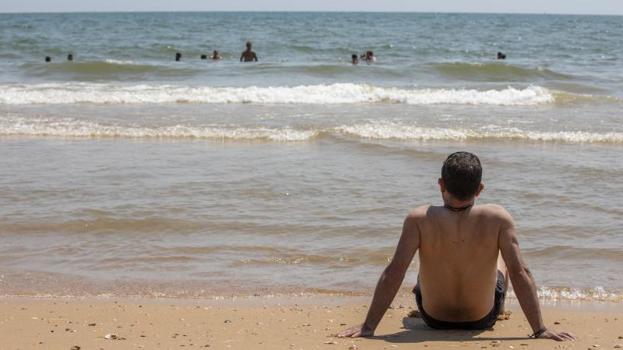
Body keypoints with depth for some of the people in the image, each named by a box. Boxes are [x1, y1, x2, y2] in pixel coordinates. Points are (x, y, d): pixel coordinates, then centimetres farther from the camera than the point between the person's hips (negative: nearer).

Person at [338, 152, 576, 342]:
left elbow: (394, 272, -26)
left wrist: (368, 326, -22)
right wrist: (540, 330, -17)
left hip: (434, 319, 0)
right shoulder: (498, 219, -25)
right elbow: (520, 273, -24)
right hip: (482, 319, 0)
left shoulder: (420, 219, -26)